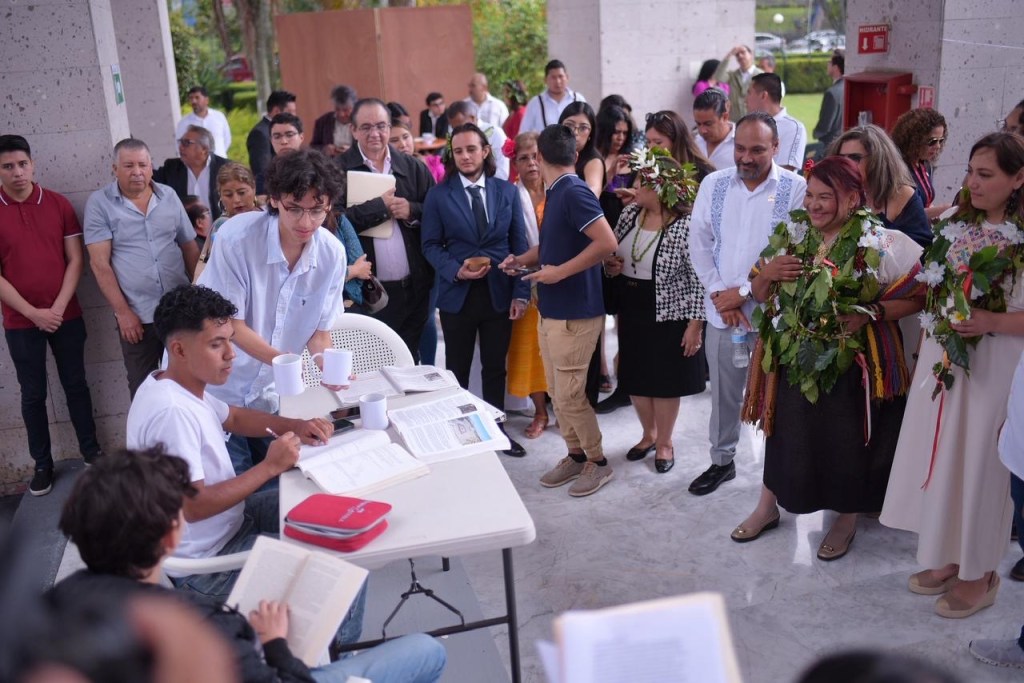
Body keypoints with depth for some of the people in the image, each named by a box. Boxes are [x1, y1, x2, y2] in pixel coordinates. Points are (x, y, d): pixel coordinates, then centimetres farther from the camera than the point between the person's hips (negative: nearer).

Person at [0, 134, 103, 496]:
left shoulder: (58, 204, -2)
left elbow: (75, 259, -1)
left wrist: (58, 307, -10)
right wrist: (34, 313, -13)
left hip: (66, 316, 1)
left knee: (76, 385, 12)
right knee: (33, 395, 10)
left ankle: (90, 450, 26)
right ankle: (42, 463, 22)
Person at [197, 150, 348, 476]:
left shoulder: (332, 253, -9)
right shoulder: (237, 237, -21)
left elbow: (320, 333, -1)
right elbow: (231, 324, -17)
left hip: (271, 396, 4)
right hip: (219, 391, -4)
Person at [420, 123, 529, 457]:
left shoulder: (507, 191, 4)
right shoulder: (438, 195, -1)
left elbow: (519, 244, 3)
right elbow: (430, 245, -2)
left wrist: (521, 292, -4)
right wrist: (456, 270, -19)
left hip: (499, 292, 1)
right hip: (457, 294, -1)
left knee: (495, 367, 11)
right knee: (457, 368, 11)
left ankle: (495, 428, 27)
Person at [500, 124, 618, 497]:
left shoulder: (573, 191, -18)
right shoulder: (556, 192, 10)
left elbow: (607, 242, -26)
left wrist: (560, 272, -22)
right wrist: (522, 259, 5)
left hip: (574, 311, -9)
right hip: (551, 309, 9)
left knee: (570, 394, -1)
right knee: (557, 392, 14)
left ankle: (598, 461, 15)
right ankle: (576, 455, 27)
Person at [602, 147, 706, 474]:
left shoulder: (687, 225, -20)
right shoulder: (629, 213, 0)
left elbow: (698, 280, -17)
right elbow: (612, 255, 15)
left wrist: (695, 324, -16)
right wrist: (610, 265, -8)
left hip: (668, 318, -6)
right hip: (631, 314, 6)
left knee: (664, 382, 8)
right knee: (636, 379, 16)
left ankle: (665, 443, 29)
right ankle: (648, 434, 38)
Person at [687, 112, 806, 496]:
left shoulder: (795, 189, -7)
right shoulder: (713, 184, 4)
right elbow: (699, 243, 5)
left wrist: (744, 291, -12)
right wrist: (719, 294, -5)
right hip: (722, 310, 3)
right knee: (723, 392, 14)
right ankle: (722, 461, 32)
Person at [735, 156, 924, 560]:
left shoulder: (881, 243, -11)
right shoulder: (790, 236, 2)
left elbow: (919, 295, -11)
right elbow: (760, 296, 10)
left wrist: (872, 312, -23)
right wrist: (767, 274, -12)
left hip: (852, 363, -3)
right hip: (794, 360, 3)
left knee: (848, 441, 10)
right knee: (786, 435, 15)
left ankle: (847, 519, 34)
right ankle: (768, 506, 36)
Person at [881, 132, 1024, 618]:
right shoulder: (955, 223, 6)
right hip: (943, 359, 6)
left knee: (979, 465, 6)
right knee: (939, 459, 12)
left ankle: (978, 573, 24)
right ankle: (948, 556, 31)